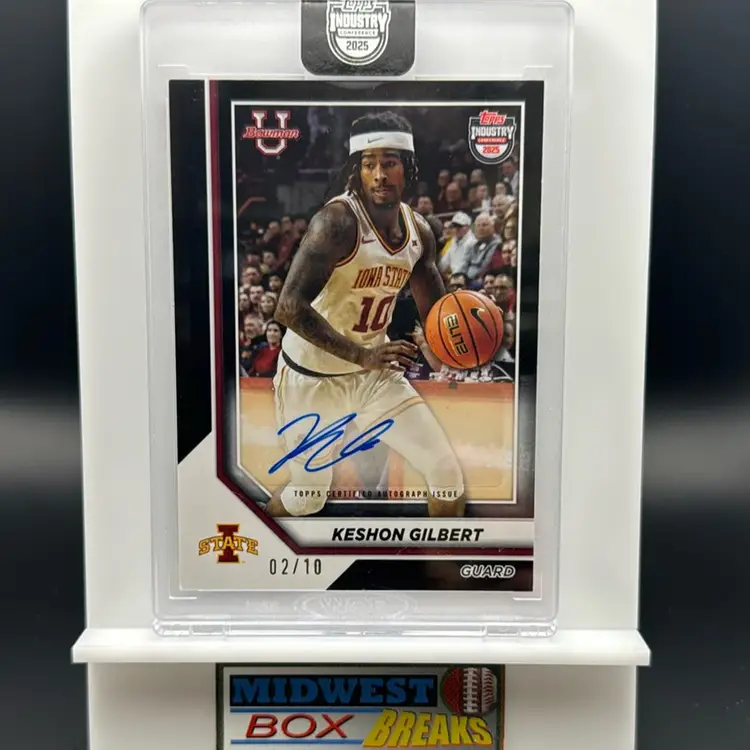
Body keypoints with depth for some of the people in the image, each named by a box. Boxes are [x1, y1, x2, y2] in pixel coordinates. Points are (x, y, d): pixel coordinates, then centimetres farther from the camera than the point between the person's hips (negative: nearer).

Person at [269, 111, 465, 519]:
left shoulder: (418, 229, -2)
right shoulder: (338, 220, -23)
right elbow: (289, 307, -30)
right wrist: (363, 355, -36)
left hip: (375, 372, 6)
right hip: (312, 378, -5)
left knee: (447, 473, 2)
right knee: (307, 498, 11)